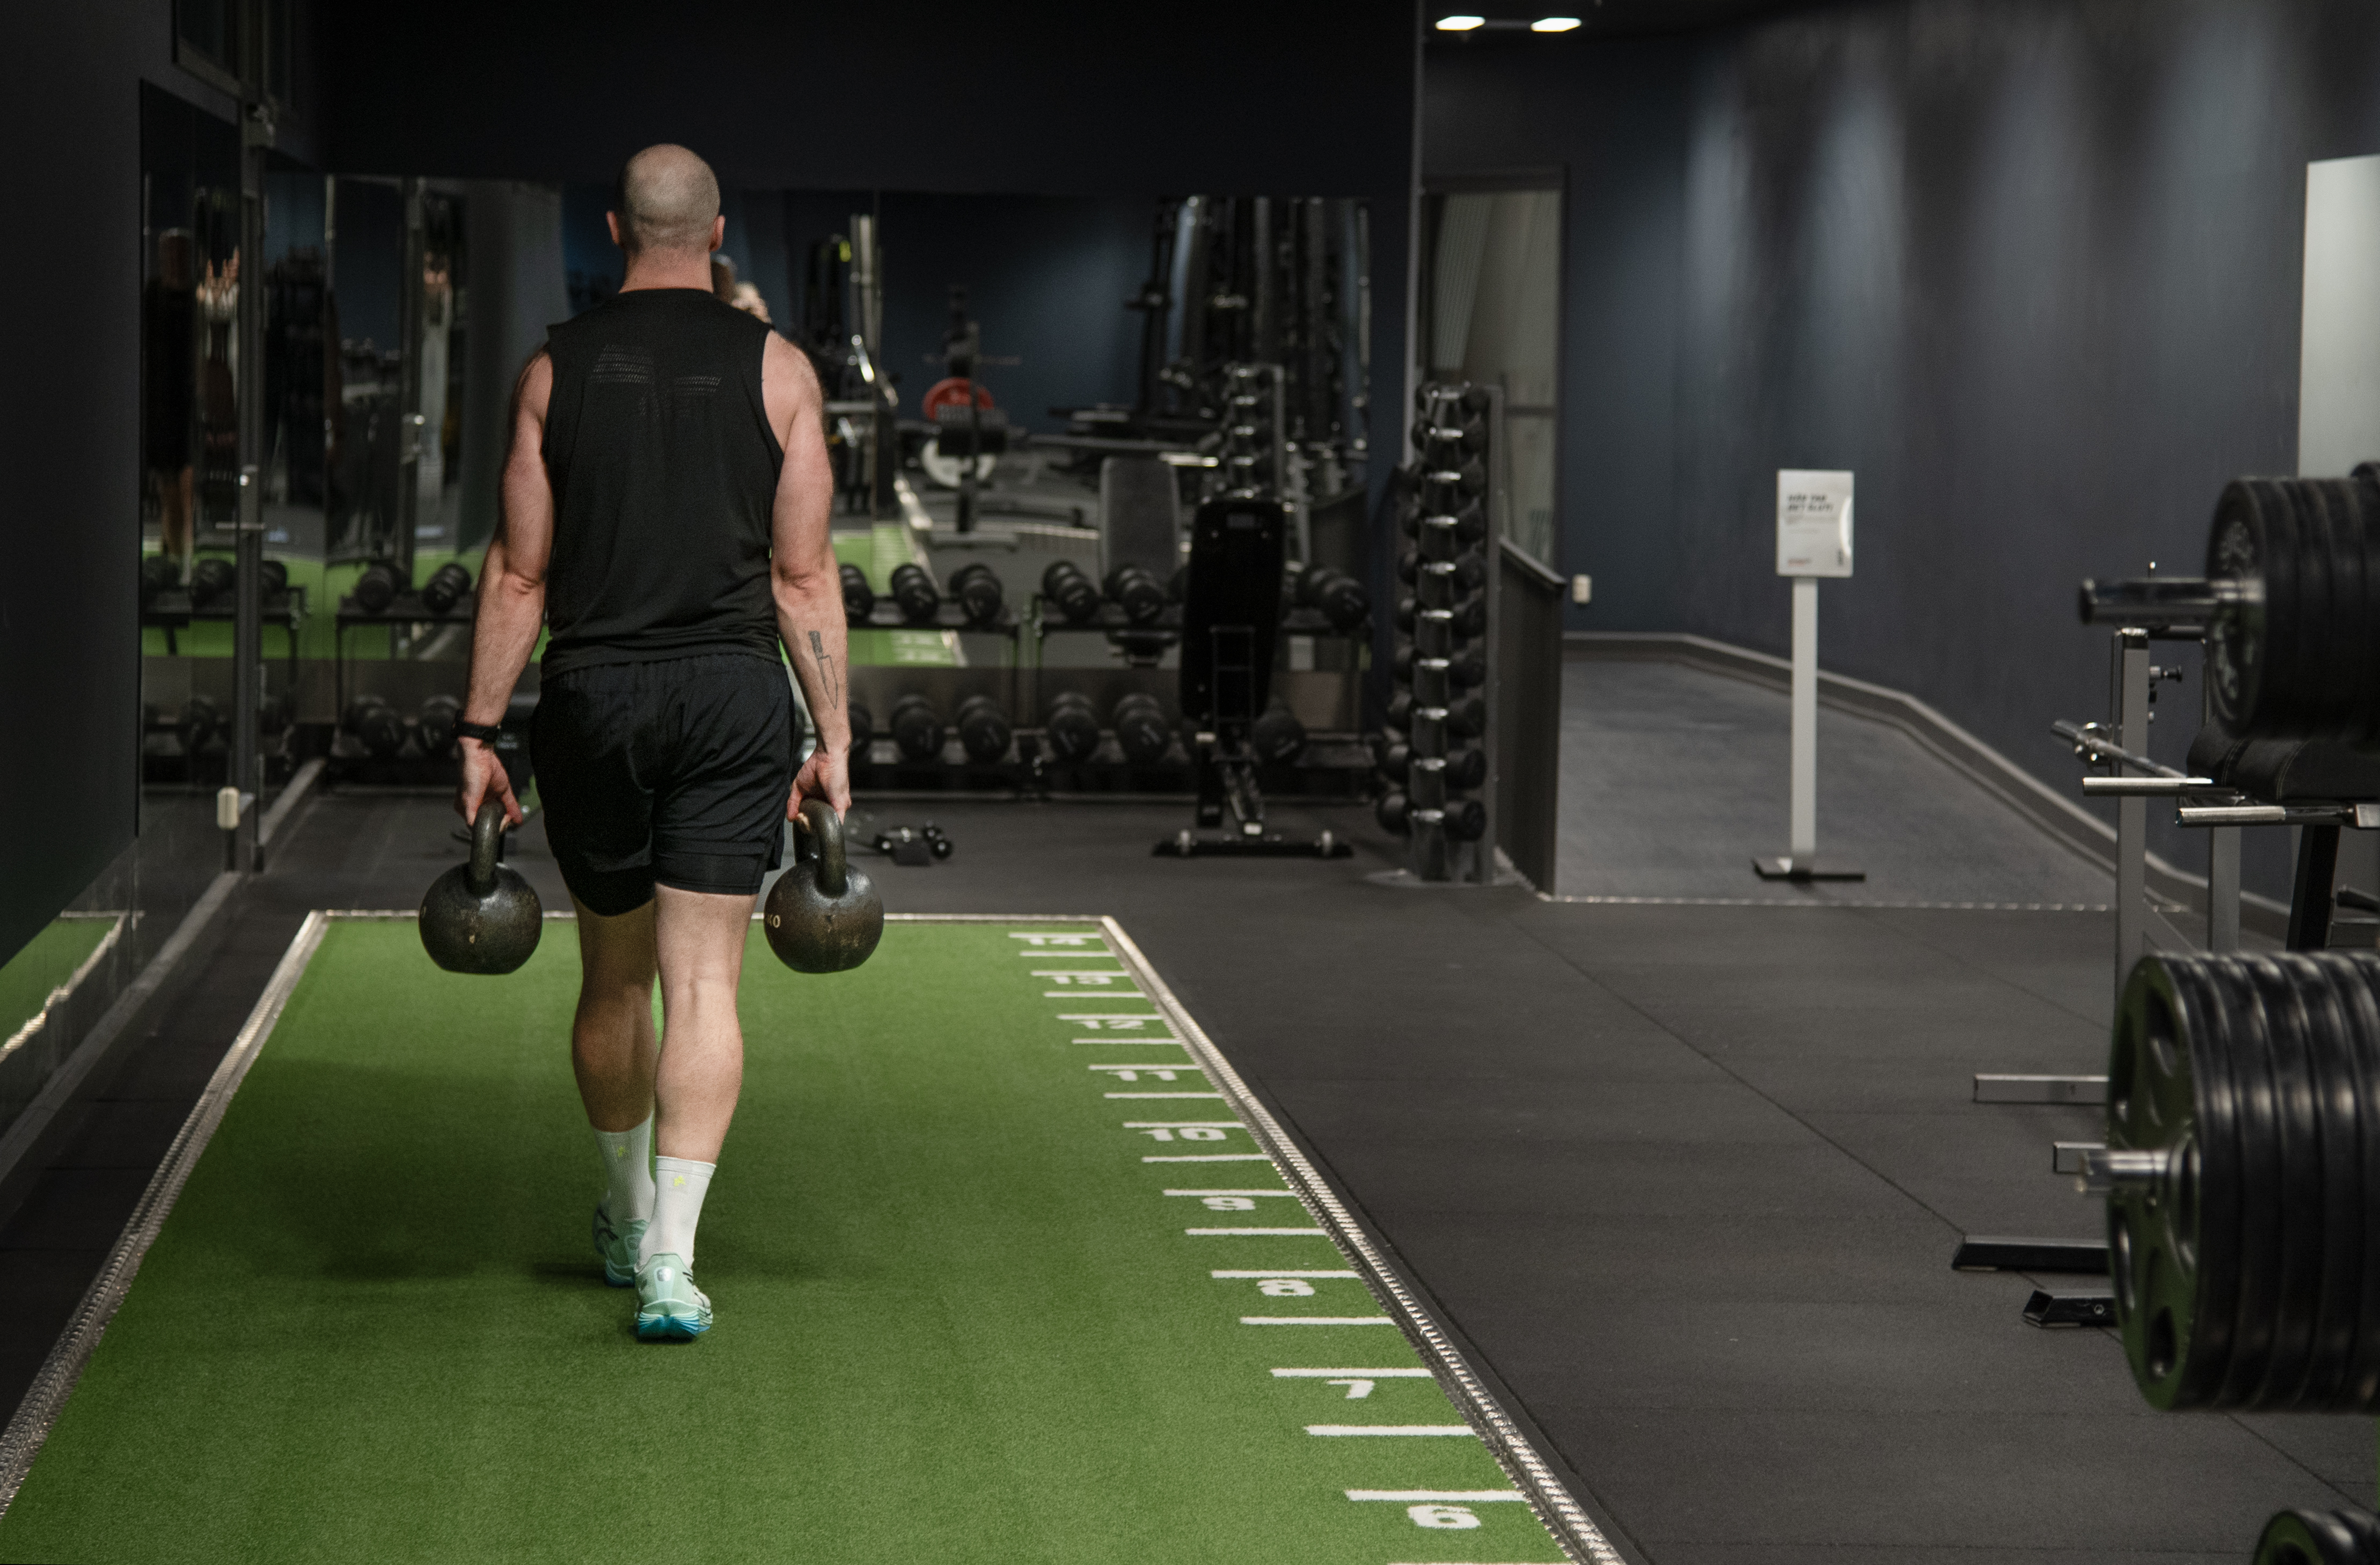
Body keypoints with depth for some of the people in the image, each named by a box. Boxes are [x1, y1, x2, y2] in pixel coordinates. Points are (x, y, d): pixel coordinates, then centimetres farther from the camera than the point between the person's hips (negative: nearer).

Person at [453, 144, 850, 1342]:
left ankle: (629, 1228, 32)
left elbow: (519, 571, 2)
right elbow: (804, 574, 0)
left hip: (594, 695, 1)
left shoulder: (556, 369, 3)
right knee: (704, 985, -3)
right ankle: (669, 1264, -13)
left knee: (614, 983, 16)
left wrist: (479, 732, 7)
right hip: (734, 699, -1)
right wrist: (833, 738, 5)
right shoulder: (775, 369, 1)